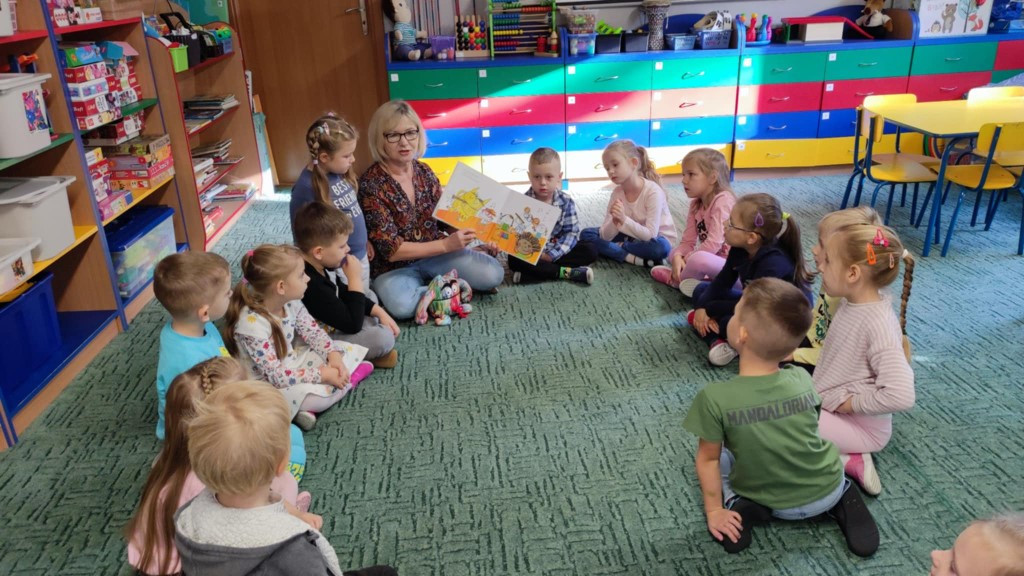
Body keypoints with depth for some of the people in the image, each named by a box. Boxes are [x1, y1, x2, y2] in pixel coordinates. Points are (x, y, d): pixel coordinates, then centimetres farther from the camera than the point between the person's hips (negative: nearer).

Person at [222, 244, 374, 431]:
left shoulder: (290, 302, -8)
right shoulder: (252, 324, -30)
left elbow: (313, 331, 4)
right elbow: (276, 376, -29)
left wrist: (333, 354, -16)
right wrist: (322, 374, -26)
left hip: (291, 365, 9)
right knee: (324, 391, -27)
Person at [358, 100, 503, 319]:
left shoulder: (424, 172, 0)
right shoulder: (371, 184, -18)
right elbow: (391, 250, -20)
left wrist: (470, 245, -5)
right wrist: (446, 245, -24)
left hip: (436, 252, 4)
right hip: (395, 267, -3)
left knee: (493, 274, -19)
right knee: (401, 306, -37)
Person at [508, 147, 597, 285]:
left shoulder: (566, 202, -6)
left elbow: (571, 232, -10)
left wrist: (551, 255, -22)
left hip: (557, 251, 2)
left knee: (591, 250, -17)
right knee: (514, 260, -32)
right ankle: (567, 272, -29)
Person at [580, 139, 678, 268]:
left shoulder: (653, 191, -24)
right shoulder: (617, 193, -9)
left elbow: (650, 235, -28)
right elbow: (605, 236, -11)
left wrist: (624, 220, -40)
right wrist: (615, 222, -33)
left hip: (656, 238, -5)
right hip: (632, 236, 6)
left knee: (659, 247, -41)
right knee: (586, 234, -10)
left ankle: (618, 247, -17)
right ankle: (632, 258, -22)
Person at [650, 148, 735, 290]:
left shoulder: (723, 201, -18)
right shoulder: (695, 204, 8)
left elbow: (714, 243, -25)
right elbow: (687, 241, 3)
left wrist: (687, 260, -19)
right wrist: (678, 258, -19)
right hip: (710, 259, 9)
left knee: (699, 260, -35)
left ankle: (675, 279, -7)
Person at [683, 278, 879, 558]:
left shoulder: (714, 398, -27)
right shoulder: (802, 379, -17)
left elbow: (708, 458, -16)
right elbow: (804, 433, 2)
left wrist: (714, 510, -2)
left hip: (775, 504, -2)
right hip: (827, 491, 2)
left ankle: (740, 506, -2)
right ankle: (842, 500, 10)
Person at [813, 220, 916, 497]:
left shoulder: (878, 323, -27)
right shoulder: (850, 303, 0)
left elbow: (900, 395, -33)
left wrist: (849, 403, -21)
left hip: (861, 425, -9)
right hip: (828, 407, 9)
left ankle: (847, 461, -9)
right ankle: (843, 455, 2)